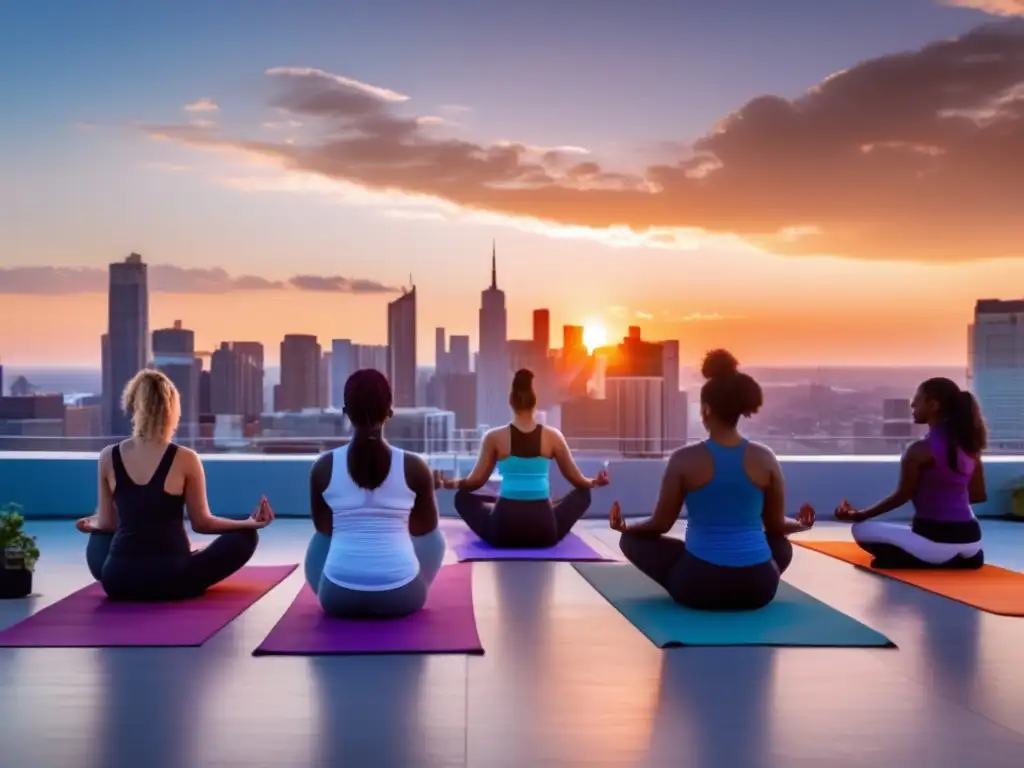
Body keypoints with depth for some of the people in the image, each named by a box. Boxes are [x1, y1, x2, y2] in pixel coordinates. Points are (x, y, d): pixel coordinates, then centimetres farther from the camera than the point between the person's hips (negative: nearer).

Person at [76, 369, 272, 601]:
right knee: (245, 536, 14)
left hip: (118, 581, 5)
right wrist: (250, 523, 14)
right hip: (171, 579, -5)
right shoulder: (185, 459, -9)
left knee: (98, 538, 38)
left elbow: (107, 523, 9)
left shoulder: (108, 457, 0)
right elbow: (202, 523, 0)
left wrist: (90, 523, 33)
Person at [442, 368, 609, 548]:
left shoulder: (494, 437, -3)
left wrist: (450, 484, 23)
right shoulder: (553, 436, -1)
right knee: (582, 494, 26)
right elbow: (577, 479, 8)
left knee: (463, 497, 25)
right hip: (544, 531, 0)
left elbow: (476, 481, 3)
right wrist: (594, 482, 31)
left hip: (503, 531, 0)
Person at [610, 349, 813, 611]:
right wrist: (800, 524, 32)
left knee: (632, 539, 21)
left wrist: (625, 527, 21)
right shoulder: (765, 459, -3)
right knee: (781, 546, 38)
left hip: (699, 586, -3)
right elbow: (776, 525, 8)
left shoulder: (684, 459, -9)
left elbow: (661, 524, 0)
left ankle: (686, 588, 9)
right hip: (757, 589, 3)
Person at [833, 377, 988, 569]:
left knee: (861, 529, 7)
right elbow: (979, 495, 11)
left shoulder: (920, 450, -15)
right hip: (971, 540, 8)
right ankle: (963, 557, 16)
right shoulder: (970, 445, 4)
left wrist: (859, 515, 2)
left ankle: (925, 563, -7)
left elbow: (902, 496, -8)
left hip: (936, 542, -8)